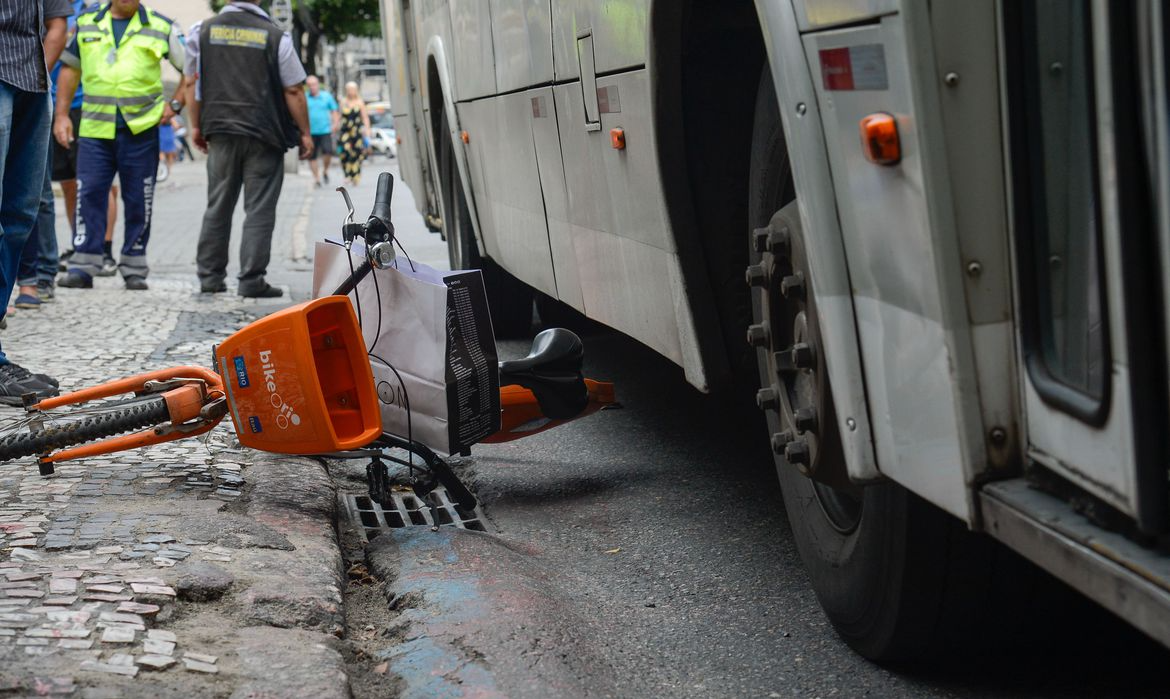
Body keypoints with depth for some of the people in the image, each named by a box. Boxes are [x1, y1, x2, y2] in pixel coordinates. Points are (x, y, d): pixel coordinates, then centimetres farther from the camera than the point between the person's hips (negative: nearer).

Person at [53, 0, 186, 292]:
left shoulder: (161, 27, 2)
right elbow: (70, 68, 16)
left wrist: (175, 103, -1)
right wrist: (61, 115, 10)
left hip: (141, 128, -1)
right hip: (94, 128, 2)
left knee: (138, 199, 4)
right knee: (89, 194, -3)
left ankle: (134, 267, 13)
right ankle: (83, 266, 1)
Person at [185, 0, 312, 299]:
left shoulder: (203, 31, 3)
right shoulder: (275, 36, -6)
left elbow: (192, 82, 8)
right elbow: (293, 91, -5)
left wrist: (196, 125, 17)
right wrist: (305, 133, 3)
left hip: (220, 131, 4)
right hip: (264, 134, -3)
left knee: (217, 206, 13)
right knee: (259, 209, 1)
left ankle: (209, 275, 16)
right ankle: (251, 280, -1)